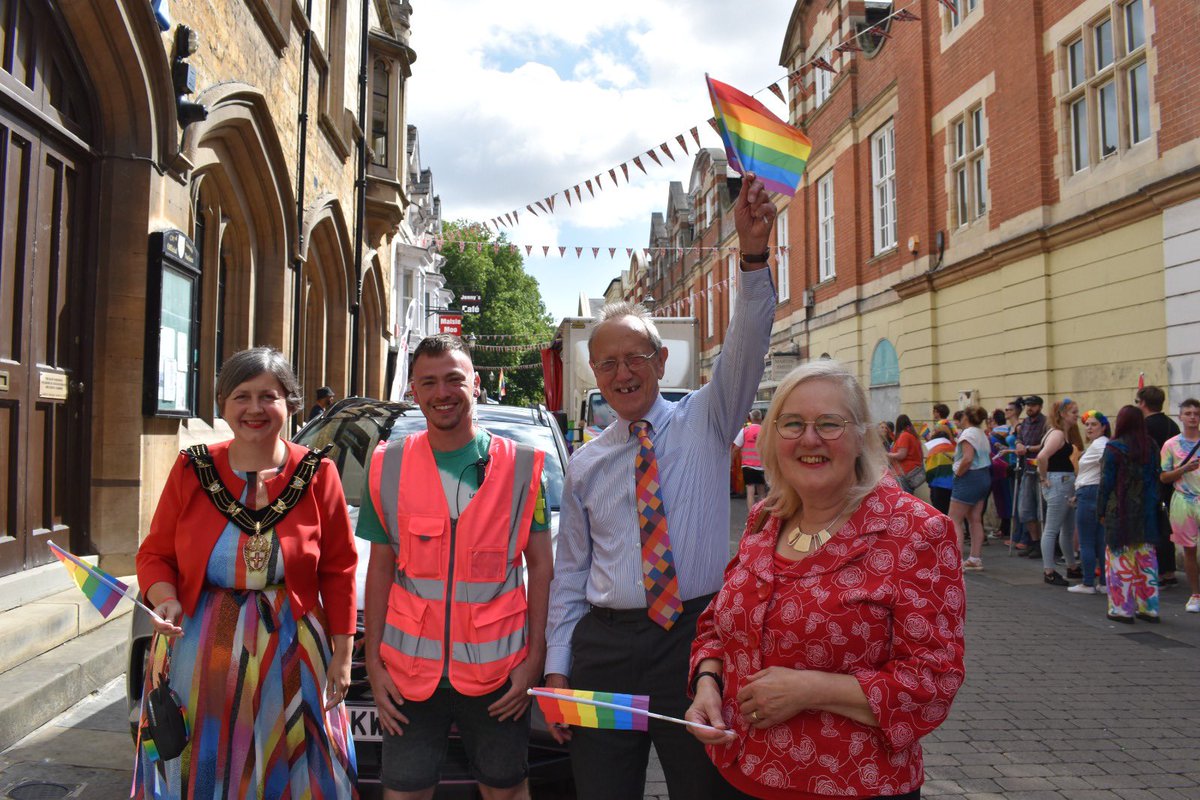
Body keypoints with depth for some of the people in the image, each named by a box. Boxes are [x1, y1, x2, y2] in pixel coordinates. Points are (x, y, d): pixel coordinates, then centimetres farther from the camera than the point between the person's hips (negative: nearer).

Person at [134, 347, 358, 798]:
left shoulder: (316, 475, -4)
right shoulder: (192, 470, 0)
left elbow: (338, 570, -1)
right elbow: (155, 554, 6)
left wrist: (342, 653, -2)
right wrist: (165, 601, -15)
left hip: (287, 656, -1)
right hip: (197, 653, 1)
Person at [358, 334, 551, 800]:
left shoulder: (522, 466, -3)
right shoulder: (388, 466, 2)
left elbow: (541, 568, 0)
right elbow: (380, 569, 6)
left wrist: (535, 656, -5)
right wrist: (372, 661, 2)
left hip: (497, 669, -1)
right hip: (409, 670, 1)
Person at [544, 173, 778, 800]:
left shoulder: (704, 422, 3)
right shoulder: (585, 465, 8)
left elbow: (746, 347, -14)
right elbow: (570, 570, 10)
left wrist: (754, 256, -29)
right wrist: (557, 666, 5)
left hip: (697, 634, -2)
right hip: (605, 645, 2)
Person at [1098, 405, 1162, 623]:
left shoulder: (1114, 448, -11)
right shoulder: (1151, 446, 3)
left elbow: (1106, 482, -9)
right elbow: (1156, 478, 8)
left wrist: (1102, 511, -2)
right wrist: (1152, 504, 14)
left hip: (1120, 512, -5)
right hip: (1146, 512, 5)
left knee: (1121, 558, 2)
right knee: (1147, 558, 11)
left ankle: (1123, 609, 6)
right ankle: (1149, 608, 17)